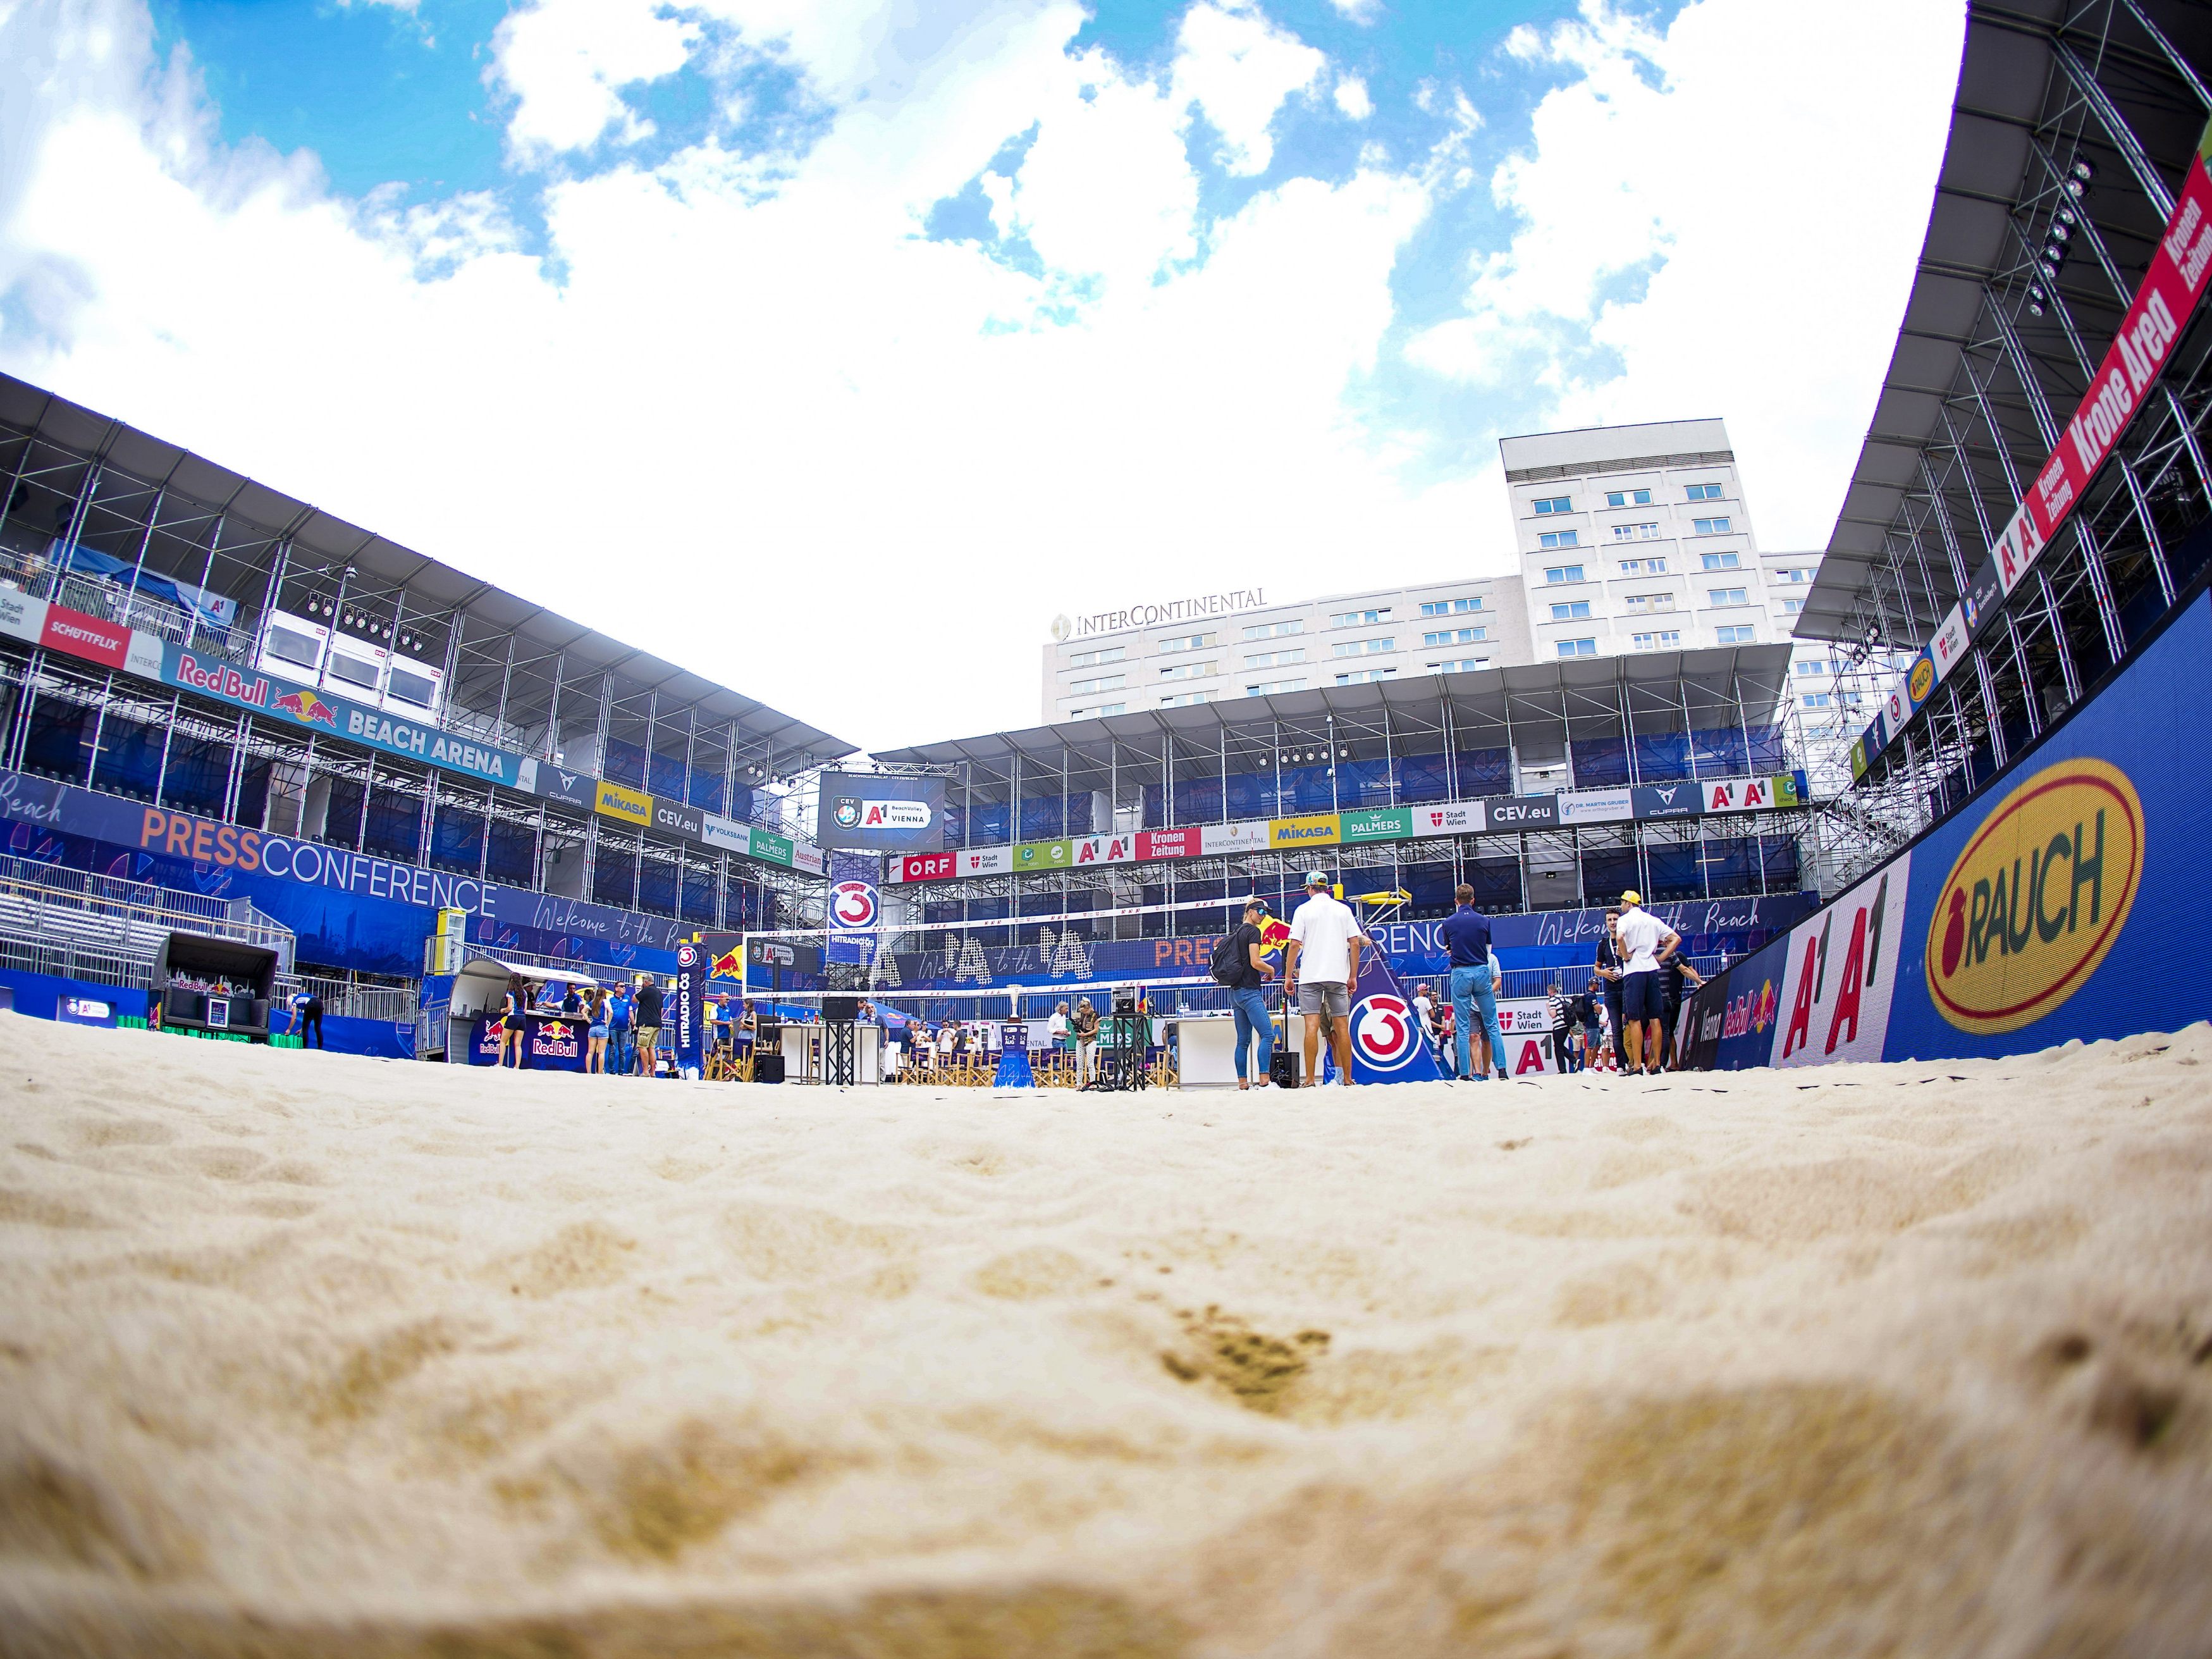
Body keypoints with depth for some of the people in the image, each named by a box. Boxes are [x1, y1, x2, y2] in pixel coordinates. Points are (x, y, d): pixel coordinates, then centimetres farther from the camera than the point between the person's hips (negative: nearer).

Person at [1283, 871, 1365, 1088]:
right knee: (1342, 1028, 5)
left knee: (1312, 1027, -6)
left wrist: (1288, 976, 2)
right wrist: (1353, 976, 9)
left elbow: (1295, 945, -3)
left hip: (1311, 977, -2)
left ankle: (1310, 1081, -9)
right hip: (1338, 975, 2)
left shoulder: (1304, 910, 2)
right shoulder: (1343, 909, 9)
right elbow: (1355, 943, 4)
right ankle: (1347, 1080, 7)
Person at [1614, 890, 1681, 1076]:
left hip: (1634, 971, -6)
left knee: (1634, 1020, -6)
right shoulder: (1654, 920, 16)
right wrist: (1661, 957, 11)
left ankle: (1637, 1067, -10)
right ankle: (1655, 1066, 7)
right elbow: (1676, 938, 16)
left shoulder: (1626, 918, -2)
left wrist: (1626, 956, -9)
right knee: (1655, 1019, 6)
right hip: (1652, 970, 6)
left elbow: (1620, 937, -22)